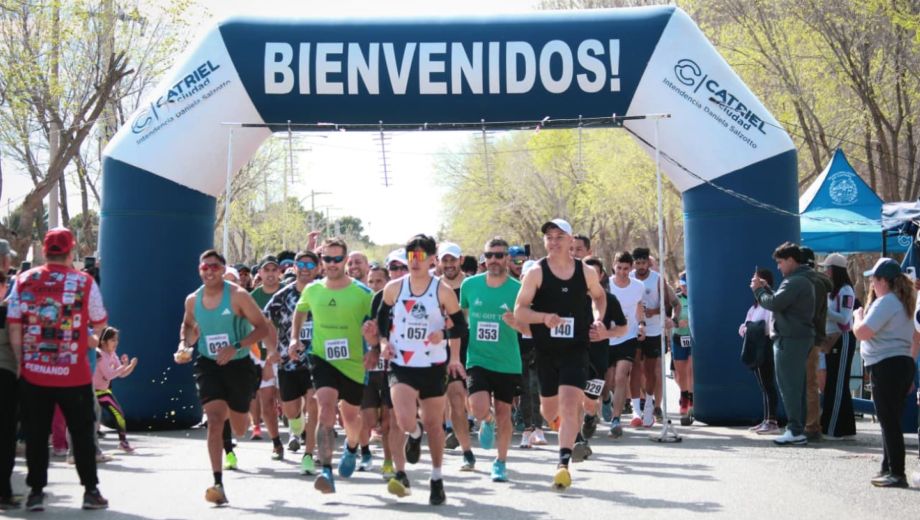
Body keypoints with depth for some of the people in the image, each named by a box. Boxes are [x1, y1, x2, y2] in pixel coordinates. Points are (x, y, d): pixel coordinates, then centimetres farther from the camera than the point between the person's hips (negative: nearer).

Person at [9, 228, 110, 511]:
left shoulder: (24, 281, 0)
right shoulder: (85, 282, -4)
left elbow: (13, 327, -2)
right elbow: (100, 323, 5)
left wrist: (21, 361, 5)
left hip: (33, 373, 2)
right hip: (74, 375, -1)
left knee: (35, 434, 9)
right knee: (82, 432, 9)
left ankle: (36, 491, 10)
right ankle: (91, 490, 11)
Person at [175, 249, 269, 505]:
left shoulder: (238, 295, -13)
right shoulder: (192, 300, 1)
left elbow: (263, 327, -13)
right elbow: (188, 325, 22)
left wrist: (235, 347, -24)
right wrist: (184, 344, 1)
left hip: (238, 364, -1)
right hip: (208, 365, 2)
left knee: (239, 429, 14)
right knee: (214, 419, -18)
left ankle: (233, 412, 55)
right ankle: (218, 483, -16)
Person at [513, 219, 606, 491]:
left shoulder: (586, 272, 1)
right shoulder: (536, 273, -5)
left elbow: (599, 296, 21)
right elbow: (519, 311, -9)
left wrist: (598, 318, 1)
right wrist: (544, 317, -27)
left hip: (576, 349, -1)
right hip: (545, 350, 1)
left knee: (569, 406, -15)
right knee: (550, 412, 13)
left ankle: (563, 464, -15)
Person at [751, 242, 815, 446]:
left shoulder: (795, 282, -16)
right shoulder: (803, 280, 19)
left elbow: (774, 303, -20)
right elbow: (781, 301, 19)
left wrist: (758, 290, -5)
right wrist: (765, 288, 10)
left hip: (790, 339, -11)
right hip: (802, 338, 11)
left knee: (789, 386, -8)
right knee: (797, 386, 12)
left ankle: (795, 431, -9)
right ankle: (799, 429, 14)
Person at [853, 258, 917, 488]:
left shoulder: (885, 302, -15)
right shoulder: (903, 302, 17)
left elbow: (861, 332, -20)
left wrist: (858, 315, -3)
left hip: (886, 366, -10)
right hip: (903, 364, 10)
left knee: (888, 421, -7)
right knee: (891, 421, 15)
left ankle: (897, 473, -8)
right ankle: (889, 469, 21)